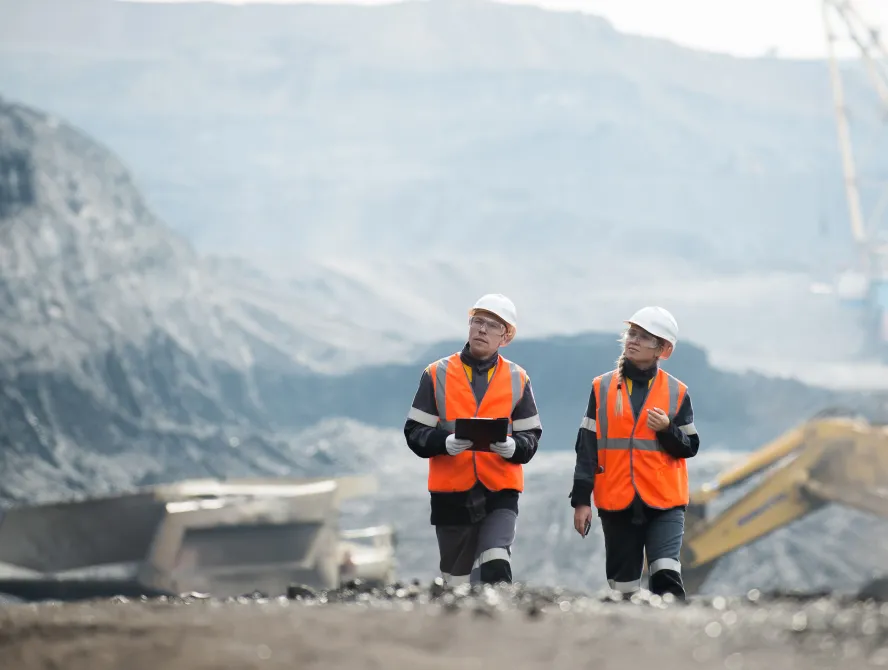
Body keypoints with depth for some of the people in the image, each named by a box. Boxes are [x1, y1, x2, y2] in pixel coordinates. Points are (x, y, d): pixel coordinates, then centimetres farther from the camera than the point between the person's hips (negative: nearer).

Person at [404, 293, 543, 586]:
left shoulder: (517, 379, 6)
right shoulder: (437, 375, 3)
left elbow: (530, 436, 4)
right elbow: (415, 433, 0)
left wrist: (511, 447, -20)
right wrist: (445, 442, -21)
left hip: (500, 493, -1)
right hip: (451, 493, 1)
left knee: (495, 567, -22)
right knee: (456, 579, 11)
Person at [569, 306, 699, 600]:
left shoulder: (676, 392, 4)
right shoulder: (602, 388, 6)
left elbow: (689, 448, 4)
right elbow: (587, 447, 5)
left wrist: (667, 430, -16)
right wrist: (581, 500, 1)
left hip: (665, 502, -2)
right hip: (617, 503, 2)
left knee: (666, 574, -19)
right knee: (623, 586, 5)